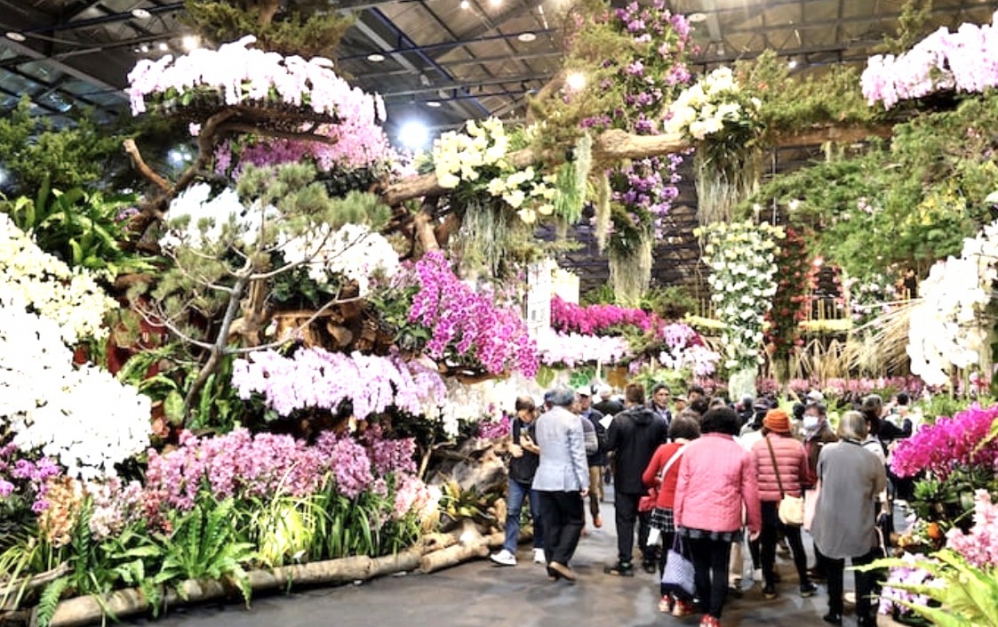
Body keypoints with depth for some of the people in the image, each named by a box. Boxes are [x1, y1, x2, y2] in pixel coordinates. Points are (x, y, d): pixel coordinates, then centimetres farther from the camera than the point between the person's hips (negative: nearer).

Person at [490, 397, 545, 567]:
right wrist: (512, 448, -3)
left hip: (536, 477, -4)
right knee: (512, 512, -2)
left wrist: (533, 448, -25)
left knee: (538, 514, 7)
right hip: (517, 476, 4)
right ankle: (508, 552, -1)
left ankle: (539, 549, 25)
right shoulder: (516, 423, 4)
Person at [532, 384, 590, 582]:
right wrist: (584, 482, -9)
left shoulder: (541, 420, 10)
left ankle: (552, 569, 12)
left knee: (551, 523, 9)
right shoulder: (572, 419, -9)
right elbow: (578, 454, -11)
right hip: (566, 479, -6)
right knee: (575, 519, 6)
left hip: (544, 479, 6)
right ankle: (559, 560, -6)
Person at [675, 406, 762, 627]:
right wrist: (755, 523, 12)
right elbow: (750, 492, 2)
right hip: (724, 520, -1)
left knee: (701, 567, 13)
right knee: (720, 569, 7)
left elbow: (682, 486, 1)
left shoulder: (692, 448, 1)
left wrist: (678, 515, 10)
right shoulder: (741, 453, 0)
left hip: (694, 518, 1)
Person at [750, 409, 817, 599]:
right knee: (796, 543, 15)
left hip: (765, 501, -1)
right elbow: (804, 475, 6)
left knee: (767, 544, 10)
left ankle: (769, 586, 16)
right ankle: (805, 584, 25)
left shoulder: (758, 446, -9)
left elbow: (752, 475, -5)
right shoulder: (797, 446, -5)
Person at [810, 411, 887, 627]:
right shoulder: (872, 459, -15)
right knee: (862, 569, 16)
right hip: (859, 524, -1)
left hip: (831, 521, 1)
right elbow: (880, 488, 2)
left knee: (834, 567, 18)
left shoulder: (826, 451, -12)